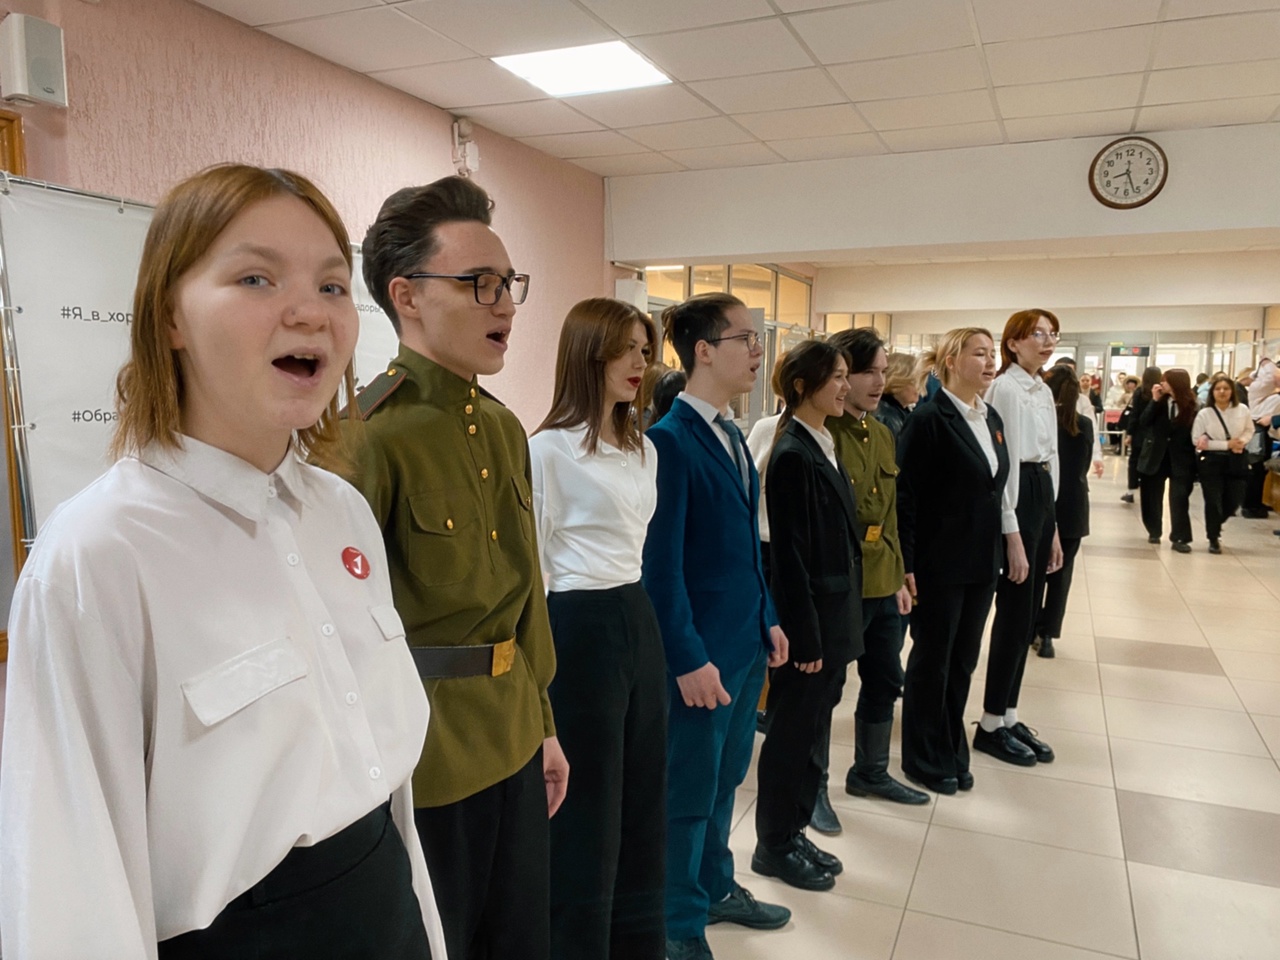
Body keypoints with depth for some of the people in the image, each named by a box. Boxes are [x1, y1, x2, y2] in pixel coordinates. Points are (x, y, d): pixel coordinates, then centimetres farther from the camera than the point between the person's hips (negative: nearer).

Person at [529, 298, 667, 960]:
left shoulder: (643, 449, 11)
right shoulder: (549, 448, -12)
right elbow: (530, 562, -11)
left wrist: (637, 611, 19)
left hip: (640, 620, 8)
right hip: (582, 627, -8)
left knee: (644, 794, 18)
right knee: (587, 804, 7)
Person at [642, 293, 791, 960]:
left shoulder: (731, 435, 9)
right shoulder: (669, 440, -18)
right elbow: (662, 564, -19)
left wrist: (768, 619, 13)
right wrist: (689, 659, -18)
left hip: (745, 640, 8)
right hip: (700, 650, -8)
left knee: (725, 778, 22)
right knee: (690, 789, 8)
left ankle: (716, 887, 43)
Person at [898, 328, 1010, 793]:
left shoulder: (991, 419, 10)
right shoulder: (929, 419, -13)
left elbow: (995, 489, 14)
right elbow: (905, 497, -16)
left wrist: (997, 554, 11)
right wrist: (907, 565, -19)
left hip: (982, 563, 7)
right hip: (939, 563, -7)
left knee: (963, 661, 16)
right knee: (931, 660, 7)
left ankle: (953, 752, 31)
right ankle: (924, 760, 24)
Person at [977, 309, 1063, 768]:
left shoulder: (1044, 391, 16)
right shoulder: (1006, 388, -11)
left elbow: (1050, 457, 18)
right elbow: (1005, 462, -16)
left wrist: (1052, 528, 17)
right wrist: (1012, 535, -19)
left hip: (1042, 497, 9)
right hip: (1015, 499, -9)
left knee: (1027, 617, 12)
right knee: (1015, 616, -3)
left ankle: (1009, 716, 23)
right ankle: (991, 725, 10)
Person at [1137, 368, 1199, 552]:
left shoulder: (1191, 404, -6)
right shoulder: (1160, 401, -1)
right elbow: (1143, 423, -11)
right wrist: (1155, 400, -16)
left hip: (1180, 458, -2)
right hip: (1155, 455, 3)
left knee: (1179, 498, -5)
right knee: (1152, 496, 11)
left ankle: (1180, 538, 0)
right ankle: (1154, 531, 26)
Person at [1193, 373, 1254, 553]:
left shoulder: (1242, 410, -4)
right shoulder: (1204, 414, -11)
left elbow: (1249, 430, 11)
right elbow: (1197, 440, -11)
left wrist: (1242, 442, -11)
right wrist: (1227, 445, -16)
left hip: (1236, 461, 3)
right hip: (1211, 462, -3)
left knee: (1234, 500, 7)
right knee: (1213, 502, 0)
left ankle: (1215, 526, 38)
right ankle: (1213, 539, 17)